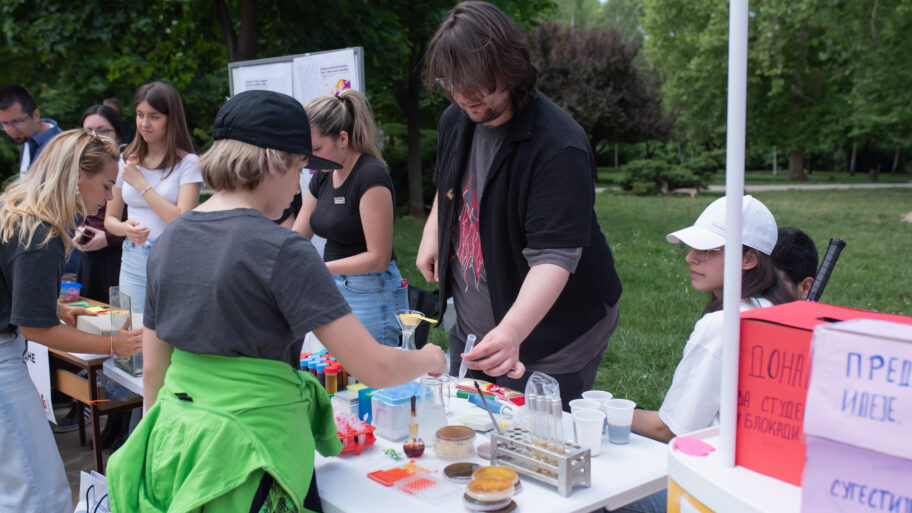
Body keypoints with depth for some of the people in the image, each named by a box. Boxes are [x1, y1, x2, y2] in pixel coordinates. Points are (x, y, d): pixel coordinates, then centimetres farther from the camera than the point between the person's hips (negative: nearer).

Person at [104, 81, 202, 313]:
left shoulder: (187, 163, -6)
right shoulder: (127, 161, 10)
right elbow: (110, 218, 16)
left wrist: (140, 183, -11)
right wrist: (126, 228, -8)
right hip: (133, 263, 4)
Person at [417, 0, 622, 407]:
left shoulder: (559, 147, -26)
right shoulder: (454, 121, 0)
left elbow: (555, 257, -33)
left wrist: (512, 331, -46)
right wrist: (433, 231, 9)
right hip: (472, 329, 8)